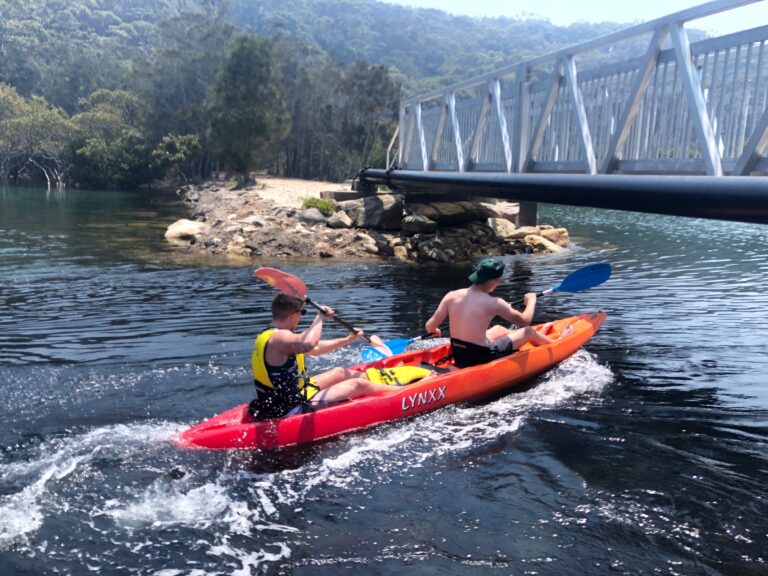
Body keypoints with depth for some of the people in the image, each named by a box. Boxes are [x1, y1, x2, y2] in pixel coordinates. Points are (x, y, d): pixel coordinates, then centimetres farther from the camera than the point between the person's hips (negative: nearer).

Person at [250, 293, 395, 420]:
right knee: (358, 385, -1)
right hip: (293, 409, -10)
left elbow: (315, 349, 19)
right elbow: (309, 344, -47)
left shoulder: (268, 335, 9)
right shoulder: (279, 337, -24)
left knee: (339, 372, 23)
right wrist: (320, 317, -28)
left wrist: (347, 340, 24)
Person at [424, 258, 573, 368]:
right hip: (481, 360, -6)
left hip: (458, 356, 6)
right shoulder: (493, 303, -19)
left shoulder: (451, 296, -7)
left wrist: (435, 331, 18)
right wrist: (531, 301, 14)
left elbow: (430, 327, -7)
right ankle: (557, 343, 48)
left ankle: (539, 338, 58)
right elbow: (525, 321, -5)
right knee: (528, 331, 16)